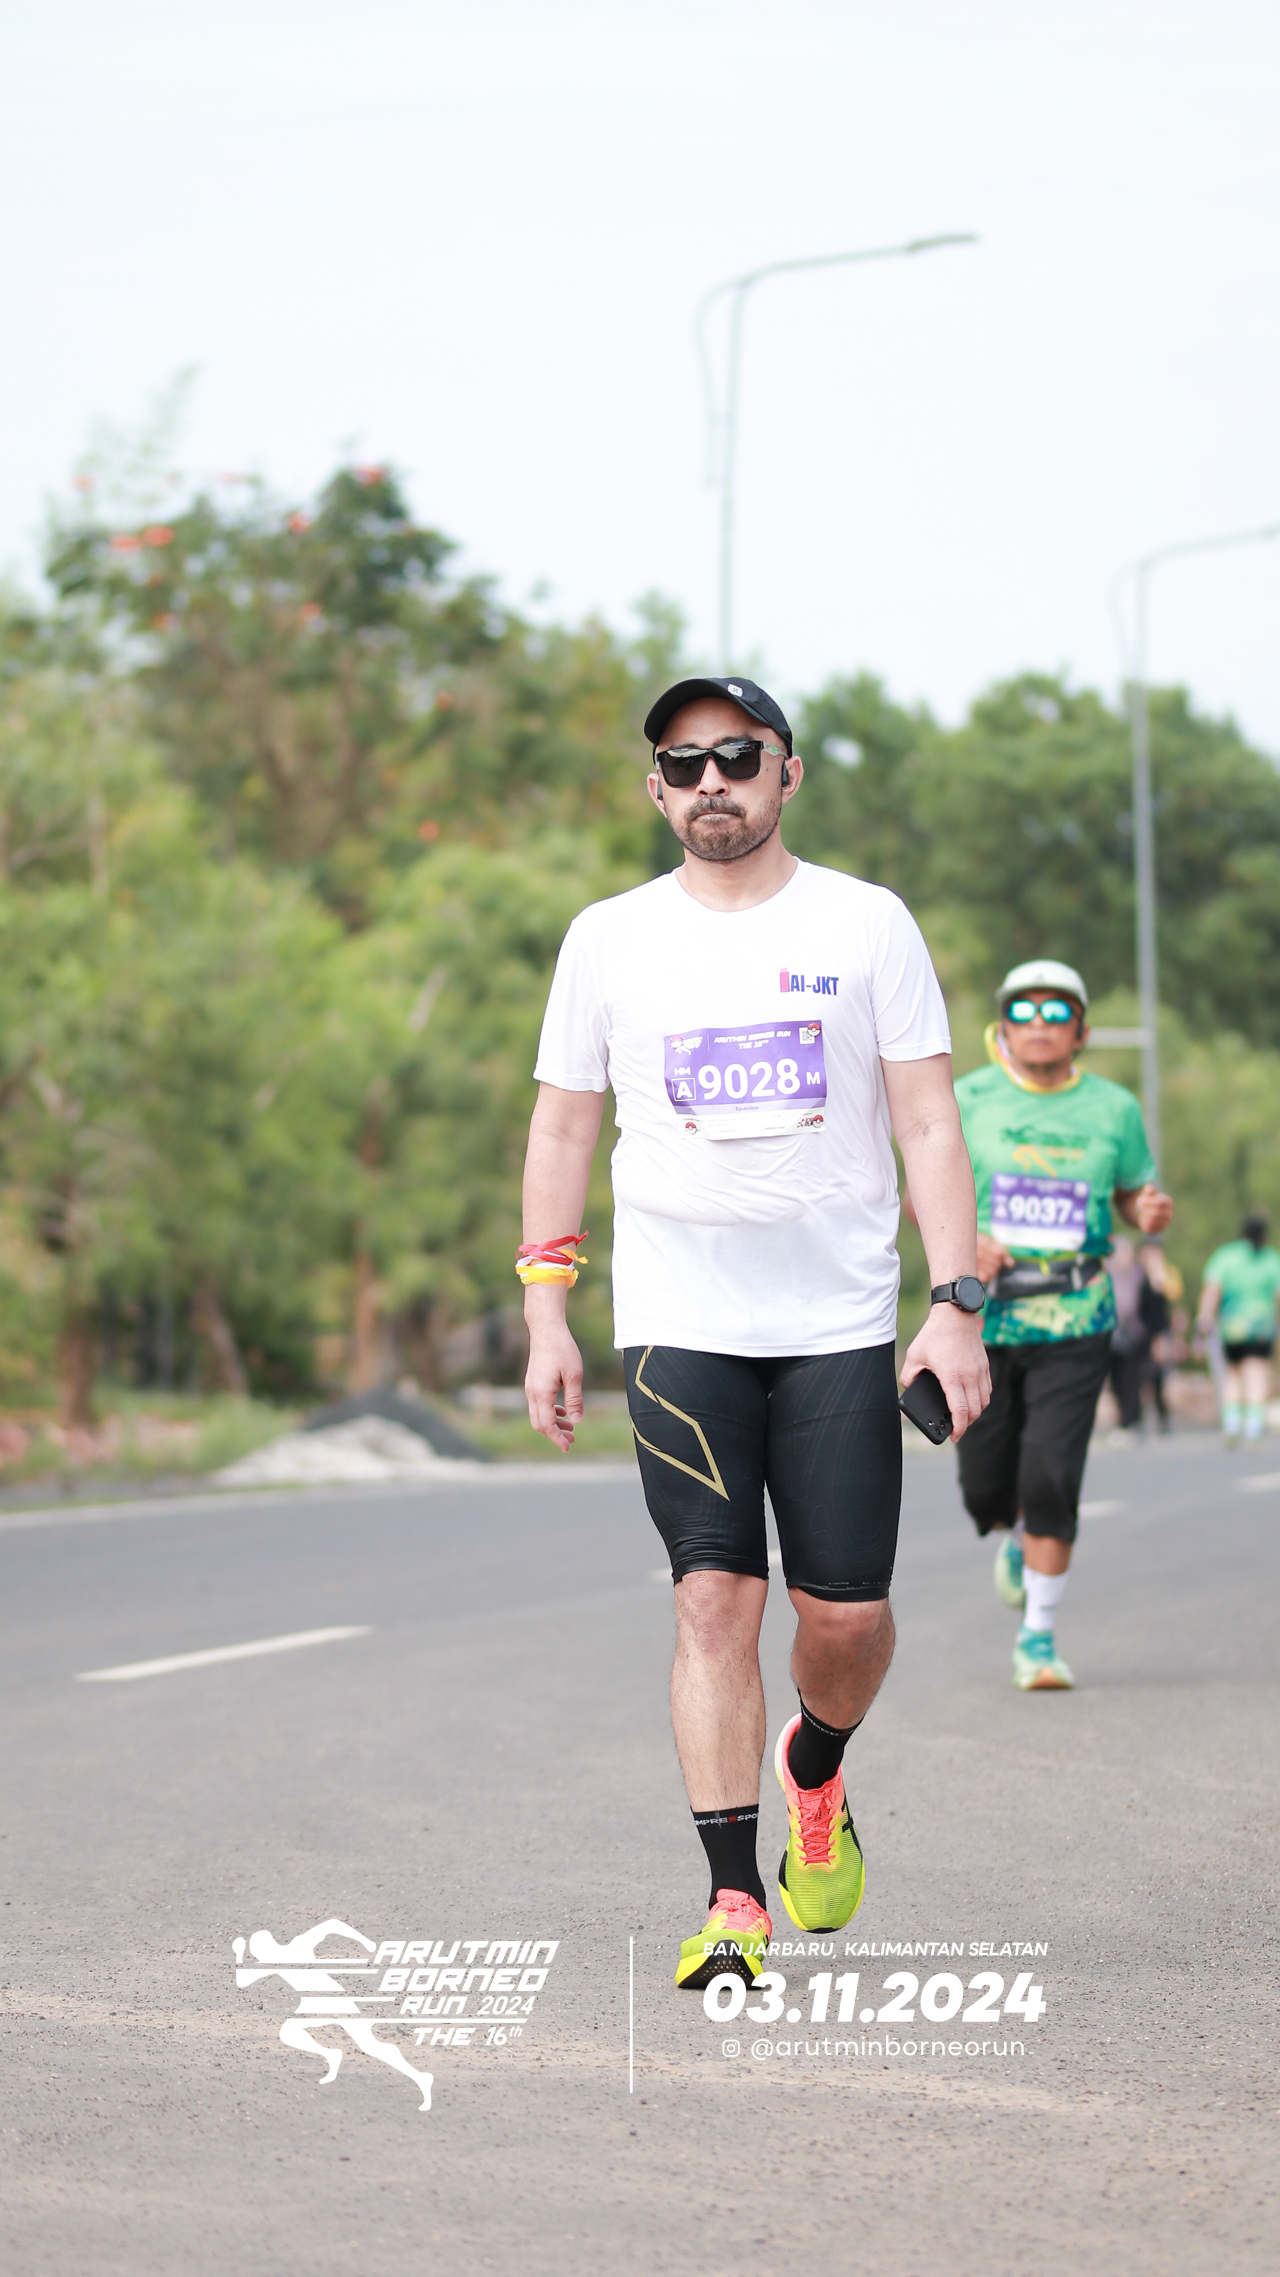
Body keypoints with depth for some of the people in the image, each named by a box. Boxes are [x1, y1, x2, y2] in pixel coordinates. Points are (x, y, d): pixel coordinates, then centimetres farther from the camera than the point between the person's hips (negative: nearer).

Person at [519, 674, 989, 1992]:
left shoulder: (867, 927, 4)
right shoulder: (610, 941, 7)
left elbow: (928, 1124, 2)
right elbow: (562, 1130, 11)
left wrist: (957, 1304, -6)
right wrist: (544, 1319, 4)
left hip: (840, 1323, 0)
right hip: (677, 1325, 0)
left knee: (847, 1611, -2)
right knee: (714, 1599, -10)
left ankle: (815, 1774, 31)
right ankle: (733, 1899, -6)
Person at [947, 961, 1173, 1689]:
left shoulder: (1113, 1109, 3)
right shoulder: (967, 1102, 0)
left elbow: (1135, 1191, 14)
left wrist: (1151, 1211, -10)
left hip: (1075, 1320, -1)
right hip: (983, 1312, 1)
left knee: (1052, 1478, -12)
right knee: (986, 1485, 5)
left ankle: (1038, 1639, 0)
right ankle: (1015, 1540, 44)